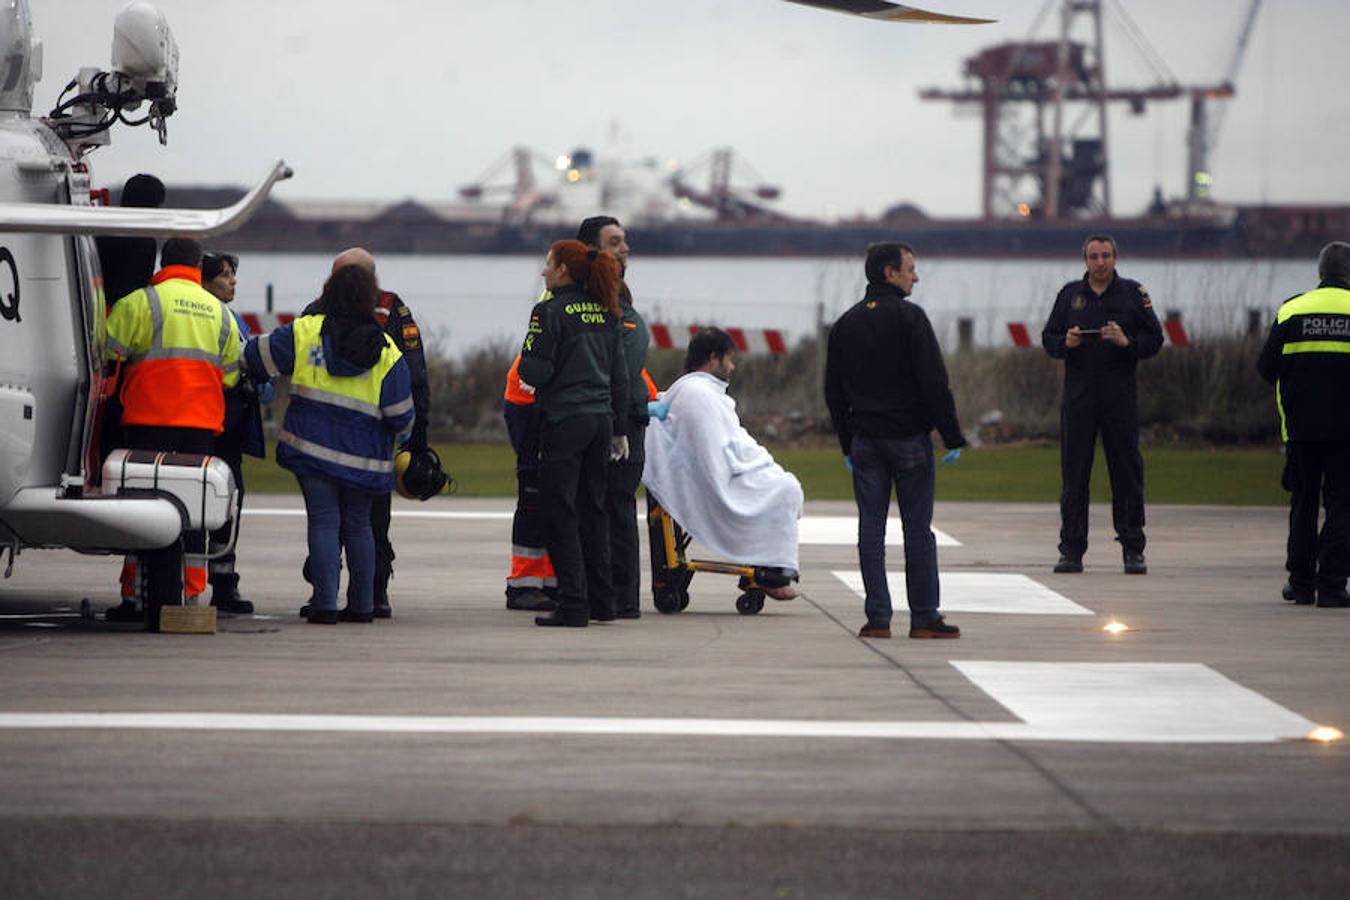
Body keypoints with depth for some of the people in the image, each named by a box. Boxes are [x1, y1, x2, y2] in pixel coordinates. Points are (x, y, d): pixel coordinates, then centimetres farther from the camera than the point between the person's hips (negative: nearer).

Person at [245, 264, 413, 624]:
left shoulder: (304, 332, -3)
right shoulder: (386, 351, -1)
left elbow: (259, 357, 5)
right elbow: (401, 415, 0)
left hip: (311, 446, -1)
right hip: (363, 456, 1)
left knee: (324, 520, 0)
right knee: (357, 524, 13)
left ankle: (326, 603, -8)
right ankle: (362, 604, 16)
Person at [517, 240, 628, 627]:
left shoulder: (551, 311, -10)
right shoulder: (605, 312, 11)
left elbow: (535, 370, -15)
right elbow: (619, 373, 13)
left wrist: (529, 378, 9)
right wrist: (619, 429, 18)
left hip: (564, 420, -7)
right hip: (601, 418, 7)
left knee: (560, 513, -3)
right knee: (593, 511, 15)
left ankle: (573, 605, -7)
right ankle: (602, 601, 18)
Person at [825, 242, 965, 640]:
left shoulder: (846, 323, 9)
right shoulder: (909, 317, -9)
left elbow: (834, 391, 13)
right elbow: (934, 381, -13)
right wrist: (952, 437, -9)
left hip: (865, 440, 5)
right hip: (909, 437, -5)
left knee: (871, 527, 5)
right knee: (917, 528, 0)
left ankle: (877, 618, 3)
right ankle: (924, 618, 1)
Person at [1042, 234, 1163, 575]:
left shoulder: (1133, 293, 6)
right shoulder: (1070, 294, 11)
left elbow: (1154, 340, 3)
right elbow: (1048, 339, 12)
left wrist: (1127, 342, -14)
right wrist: (1066, 342, -10)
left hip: (1120, 396, -1)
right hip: (1078, 396, 1)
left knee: (1127, 471, 0)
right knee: (1074, 473, 1)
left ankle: (1133, 550, 6)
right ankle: (1072, 550, 6)